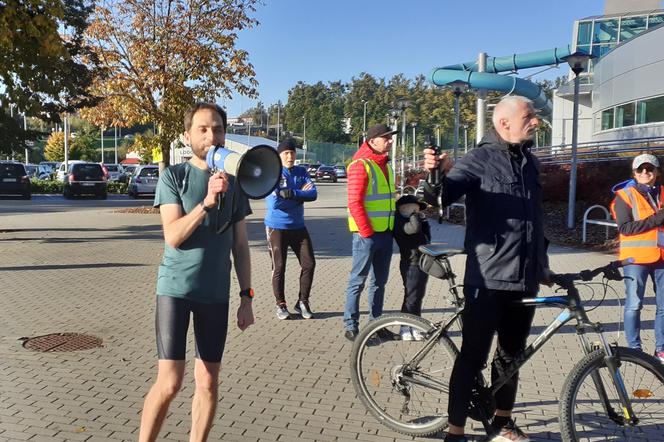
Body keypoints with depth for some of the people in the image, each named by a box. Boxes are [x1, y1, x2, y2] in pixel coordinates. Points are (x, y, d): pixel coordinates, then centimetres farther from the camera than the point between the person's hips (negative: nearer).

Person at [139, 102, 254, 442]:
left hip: (216, 293, 3)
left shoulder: (234, 182, 7)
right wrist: (206, 203, -26)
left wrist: (247, 297, 7)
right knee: (169, 382, -4)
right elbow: (173, 236, -13)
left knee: (208, 383, 8)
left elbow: (240, 246, 9)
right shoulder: (173, 176, -3)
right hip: (176, 288, -3)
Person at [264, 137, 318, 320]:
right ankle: (280, 305, 19)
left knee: (309, 264, 2)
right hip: (277, 227, -4)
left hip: (298, 226, 4)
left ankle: (302, 302, 17)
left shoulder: (301, 172, 5)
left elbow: (313, 194, -9)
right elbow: (274, 202, -21)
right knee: (279, 267, 3)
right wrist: (301, 195, -13)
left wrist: (291, 193, -20)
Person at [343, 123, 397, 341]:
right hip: (367, 233, -8)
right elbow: (354, 202, -17)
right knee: (358, 280, -1)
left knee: (380, 281, 13)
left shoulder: (385, 166, 16)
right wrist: (366, 232, -17)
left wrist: (392, 227, 15)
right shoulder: (361, 165, -11)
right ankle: (351, 325, 6)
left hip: (385, 232, 8)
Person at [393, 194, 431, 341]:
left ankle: (414, 326, 25)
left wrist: (422, 218, 9)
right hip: (411, 264, -9)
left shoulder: (411, 220, 17)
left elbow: (427, 235, 17)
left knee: (419, 296, 15)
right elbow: (414, 228, -29)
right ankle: (405, 328, 9)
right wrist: (415, 215, -11)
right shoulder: (400, 222, -12)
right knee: (411, 297, -3)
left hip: (423, 263, 9)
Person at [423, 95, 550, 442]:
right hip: (488, 280, -7)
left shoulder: (529, 162, 15)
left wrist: (542, 265, 26)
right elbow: (442, 196, -21)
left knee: (512, 354, 17)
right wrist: (434, 175, -43)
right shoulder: (480, 160, -8)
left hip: (525, 280, 7)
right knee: (473, 356, -2)